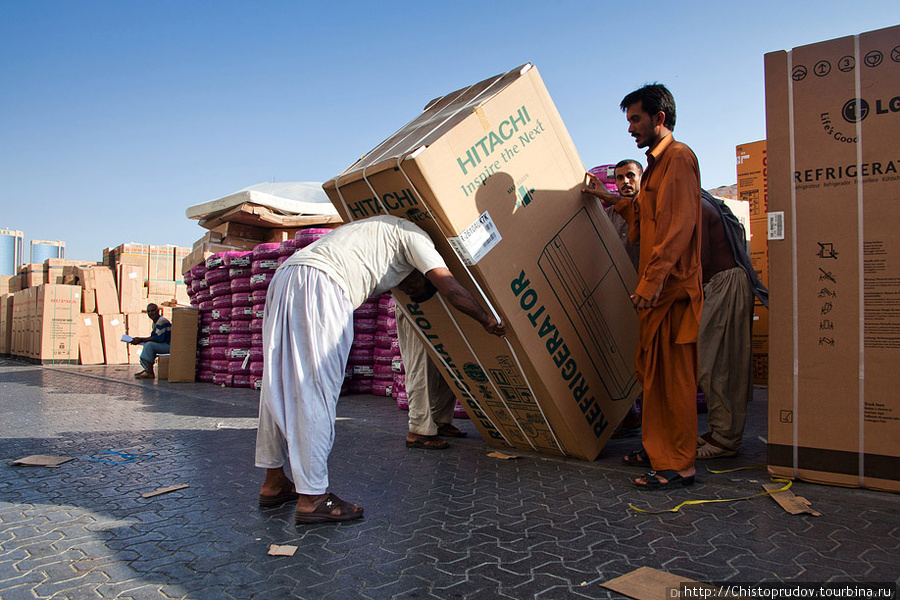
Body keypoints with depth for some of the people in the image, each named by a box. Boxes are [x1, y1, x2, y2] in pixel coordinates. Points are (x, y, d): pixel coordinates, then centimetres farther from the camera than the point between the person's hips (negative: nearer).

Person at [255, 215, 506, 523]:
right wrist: (487, 320, 14)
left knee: (282, 386, 12)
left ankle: (274, 481, 22)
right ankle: (312, 498, -4)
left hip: (284, 278, 10)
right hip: (319, 282, -10)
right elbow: (451, 288, 1)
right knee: (317, 390, -8)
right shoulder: (414, 236, 9)